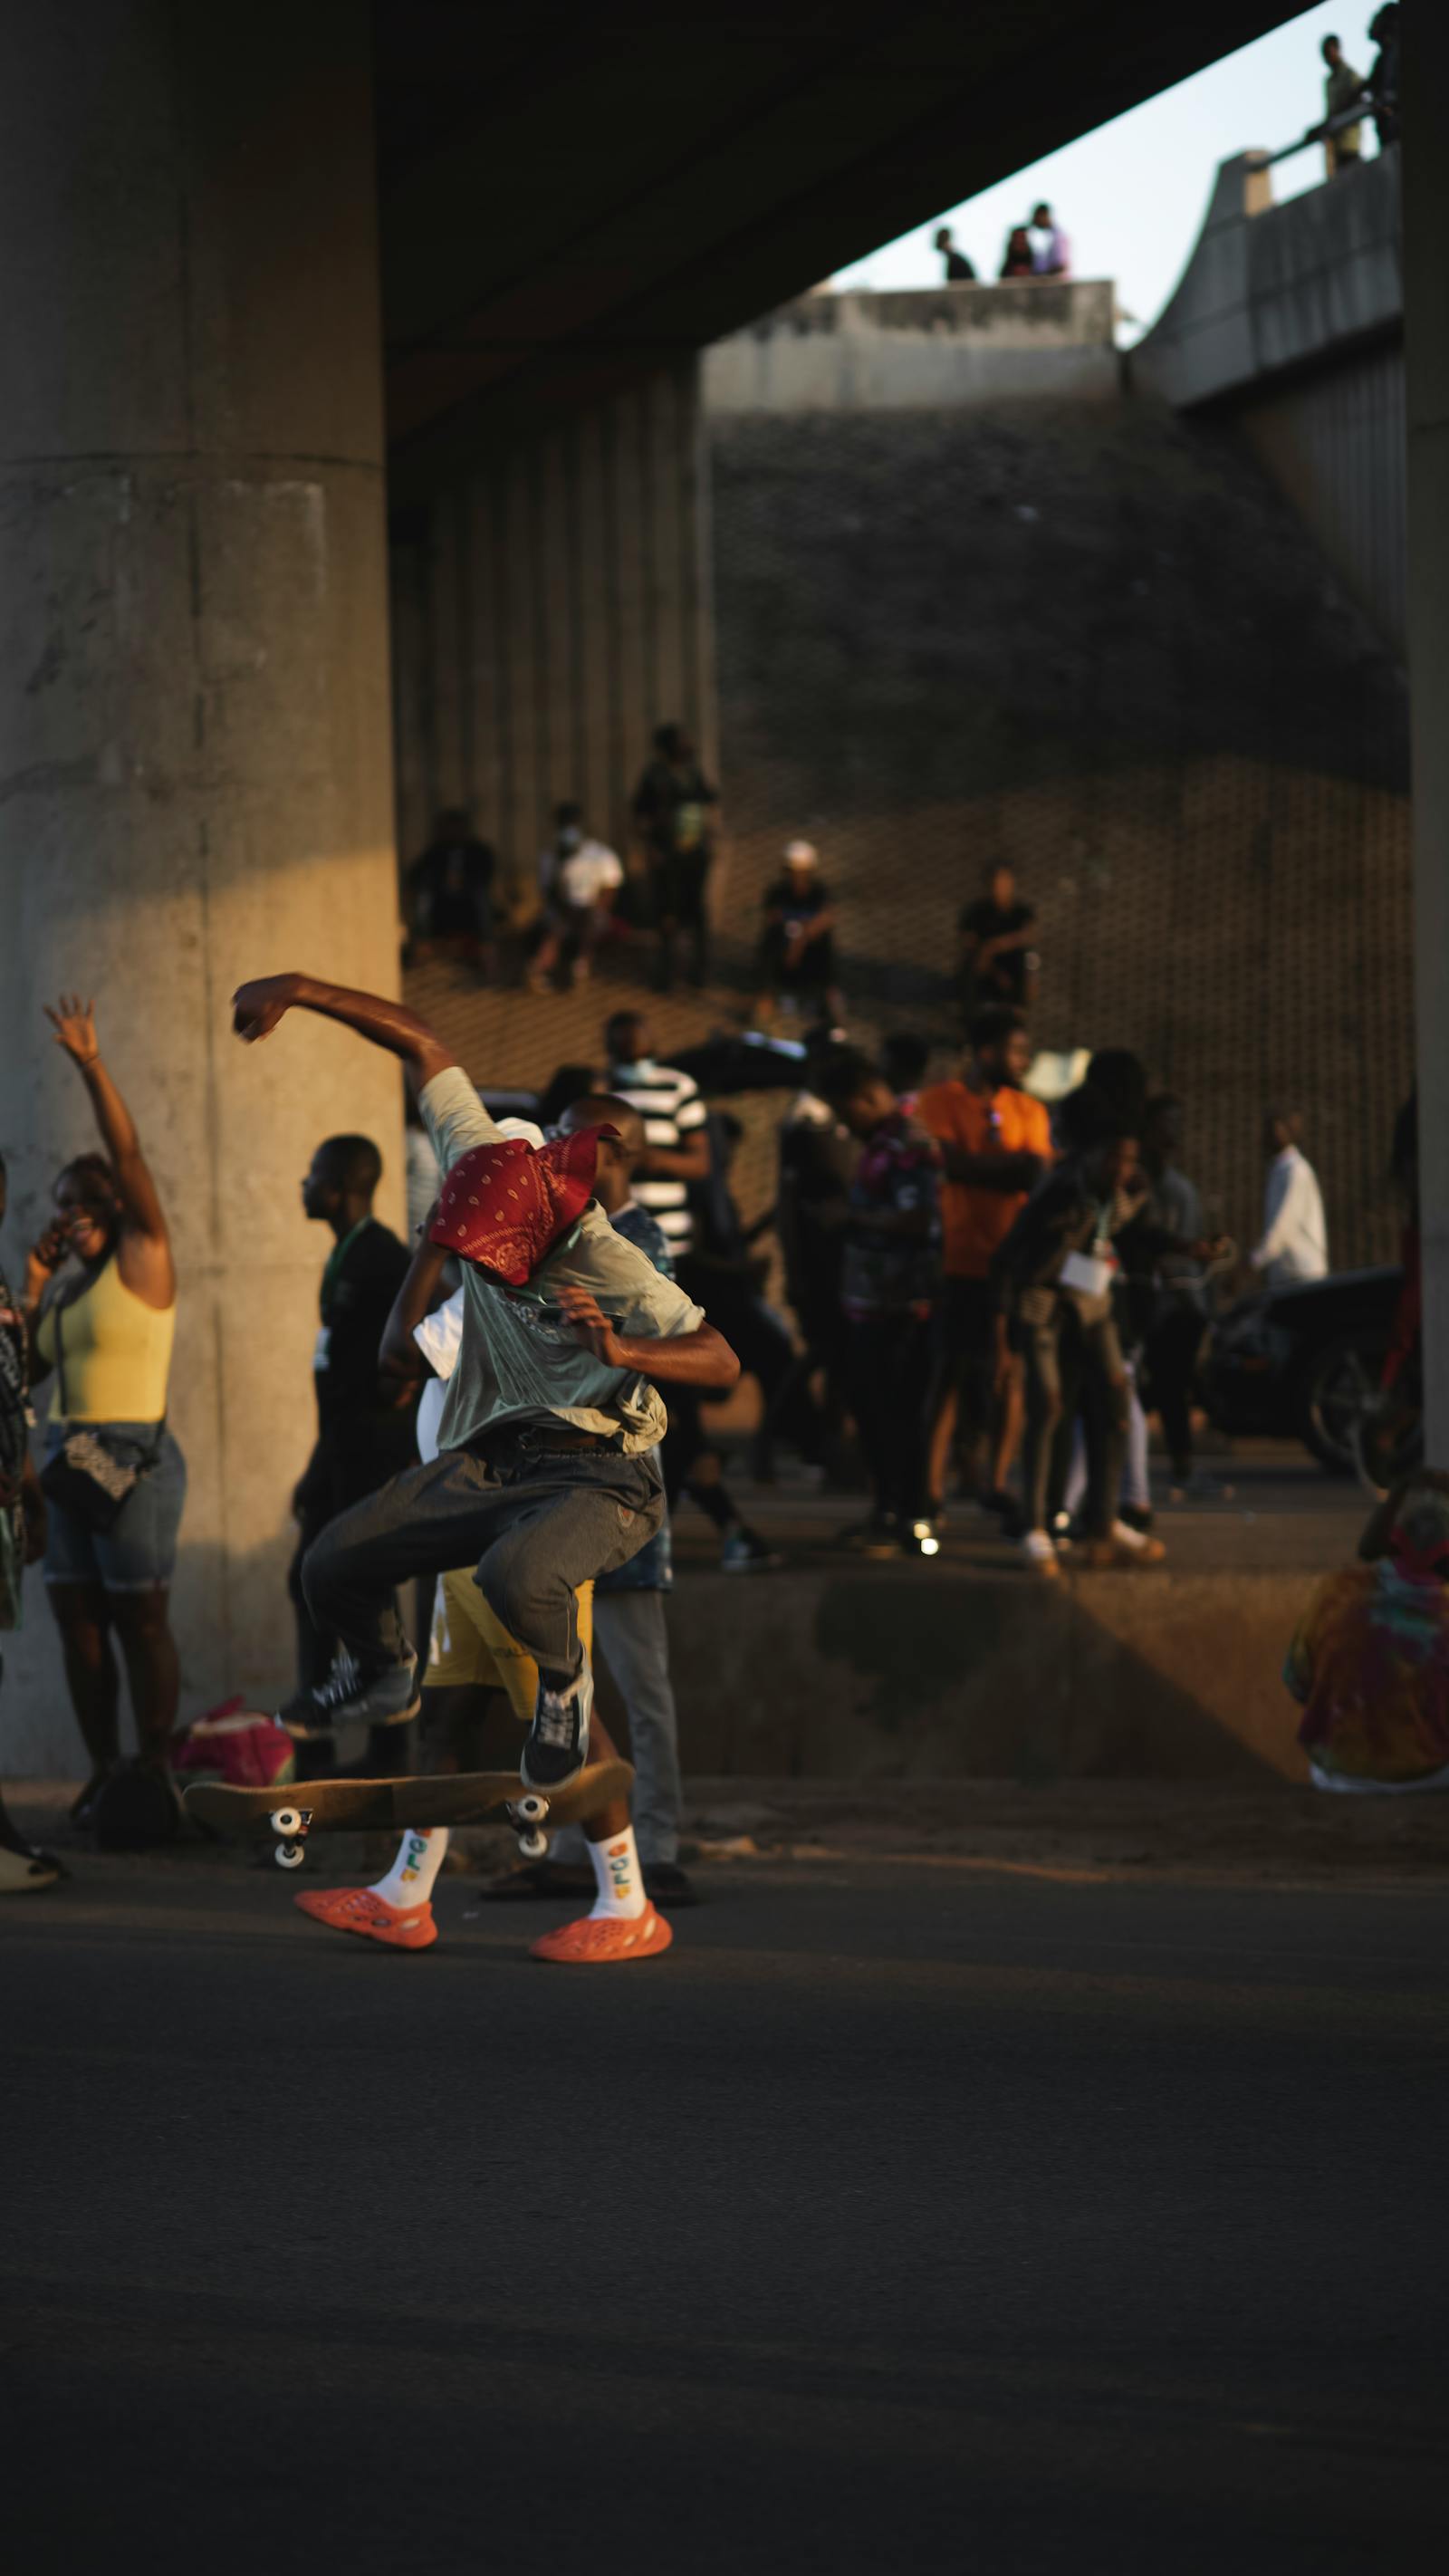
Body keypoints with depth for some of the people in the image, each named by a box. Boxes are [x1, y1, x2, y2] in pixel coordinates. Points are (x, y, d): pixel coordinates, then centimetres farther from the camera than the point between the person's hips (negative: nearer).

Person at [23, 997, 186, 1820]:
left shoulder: (142, 1259, -3)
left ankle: (156, 1774, -2)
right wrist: (36, 1291, 6)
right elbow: (28, 1371, 15)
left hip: (134, 1457, -7)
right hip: (70, 1460, 7)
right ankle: (105, 1773, 8)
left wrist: (92, 1065, -19)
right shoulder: (69, 1279, 15)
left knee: (141, 1619, -6)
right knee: (79, 1619, 4)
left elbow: (128, 1154, -13)